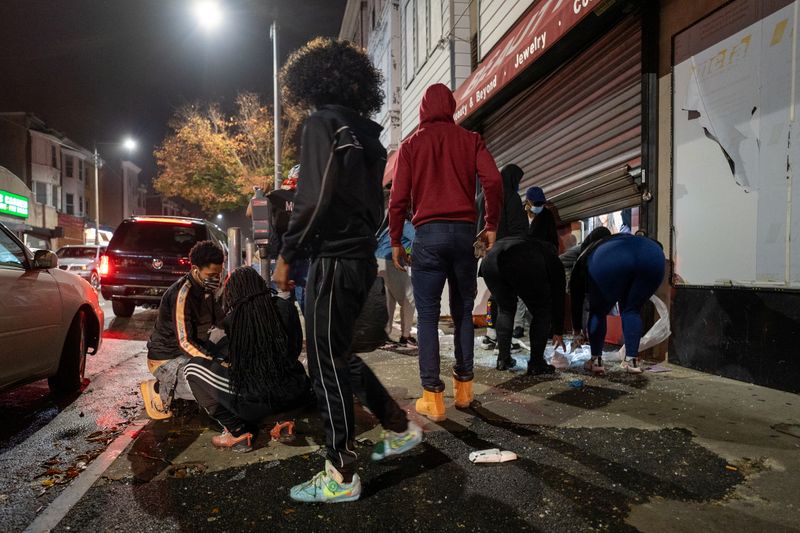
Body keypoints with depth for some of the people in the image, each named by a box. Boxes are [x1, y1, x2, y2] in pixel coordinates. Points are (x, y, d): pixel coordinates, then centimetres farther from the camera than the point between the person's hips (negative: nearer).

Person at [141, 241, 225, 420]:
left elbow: (221, 320, 9)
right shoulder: (182, 294, -26)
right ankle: (161, 390, -4)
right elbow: (185, 343, -29)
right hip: (166, 358, -9)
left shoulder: (207, 289, 1)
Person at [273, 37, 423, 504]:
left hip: (335, 259, -8)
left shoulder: (323, 124, -8)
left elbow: (315, 197, -18)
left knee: (328, 364, 0)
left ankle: (341, 478, 9)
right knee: (338, 355, 20)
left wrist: (287, 254, -10)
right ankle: (401, 428, 29)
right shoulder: (365, 132, 17)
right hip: (361, 257, 9)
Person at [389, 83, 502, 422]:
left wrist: (395, 241, 8)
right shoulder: (470, 139, 11)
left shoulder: (411, 144, 8)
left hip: (428, 233, -2)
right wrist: (491, 225, 6)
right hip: (464, 231, 2)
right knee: (463, 311, 12)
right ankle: (464, 387, 16)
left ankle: (432, 396, 0)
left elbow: (398, 198, 2)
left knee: (428, 315, 1)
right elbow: (493, 181, -3)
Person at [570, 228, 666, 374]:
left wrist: (578, 331, 51)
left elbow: (576, 299, 42)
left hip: (610, 262, -3)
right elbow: (657, 244, 30)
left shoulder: (585, 257, 39)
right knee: (632, 310, 23)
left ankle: (596, 361, 22)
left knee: (598, 311, 20)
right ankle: (632, 361, 18)